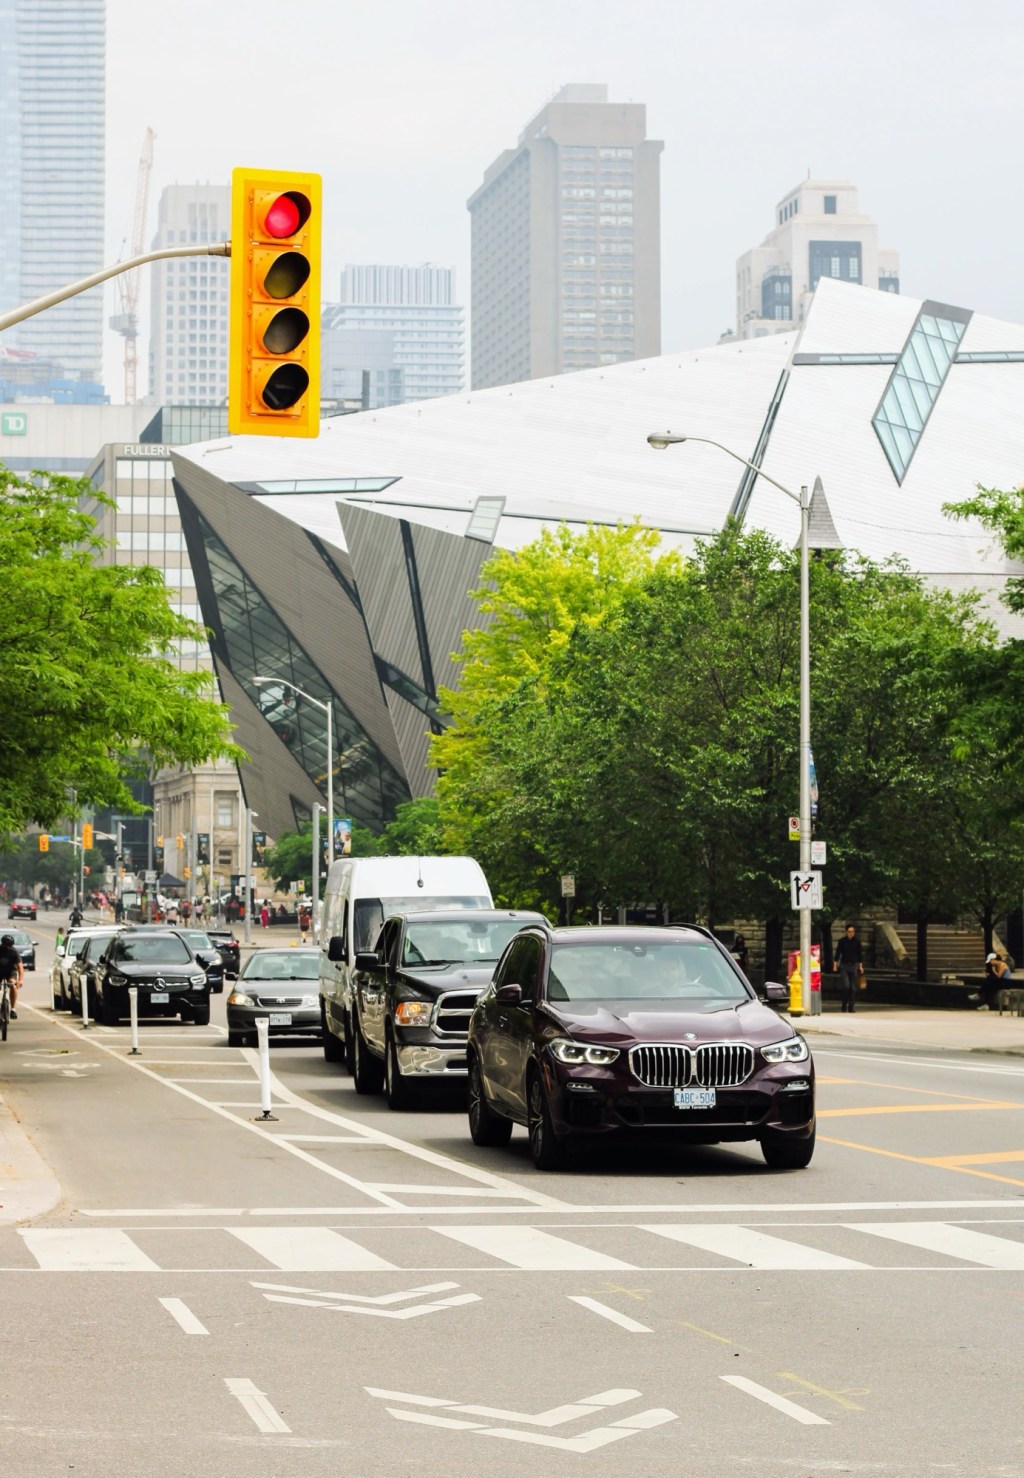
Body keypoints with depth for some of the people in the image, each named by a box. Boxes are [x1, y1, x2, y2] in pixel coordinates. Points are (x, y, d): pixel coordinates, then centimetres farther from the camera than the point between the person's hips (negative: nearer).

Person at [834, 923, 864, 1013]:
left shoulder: (857, 941, 5)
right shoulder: (842, 941, 1)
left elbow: (859, 954, 11)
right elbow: (838, 953, 3)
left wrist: (860, 966, 7)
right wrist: (835, 964, -6)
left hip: (854, 965, 2)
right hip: (844, 966, -2)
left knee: (853, 988, 0)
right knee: (846, 986, -12)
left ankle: (852, 1006, 7)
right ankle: (844, 1005, 3)